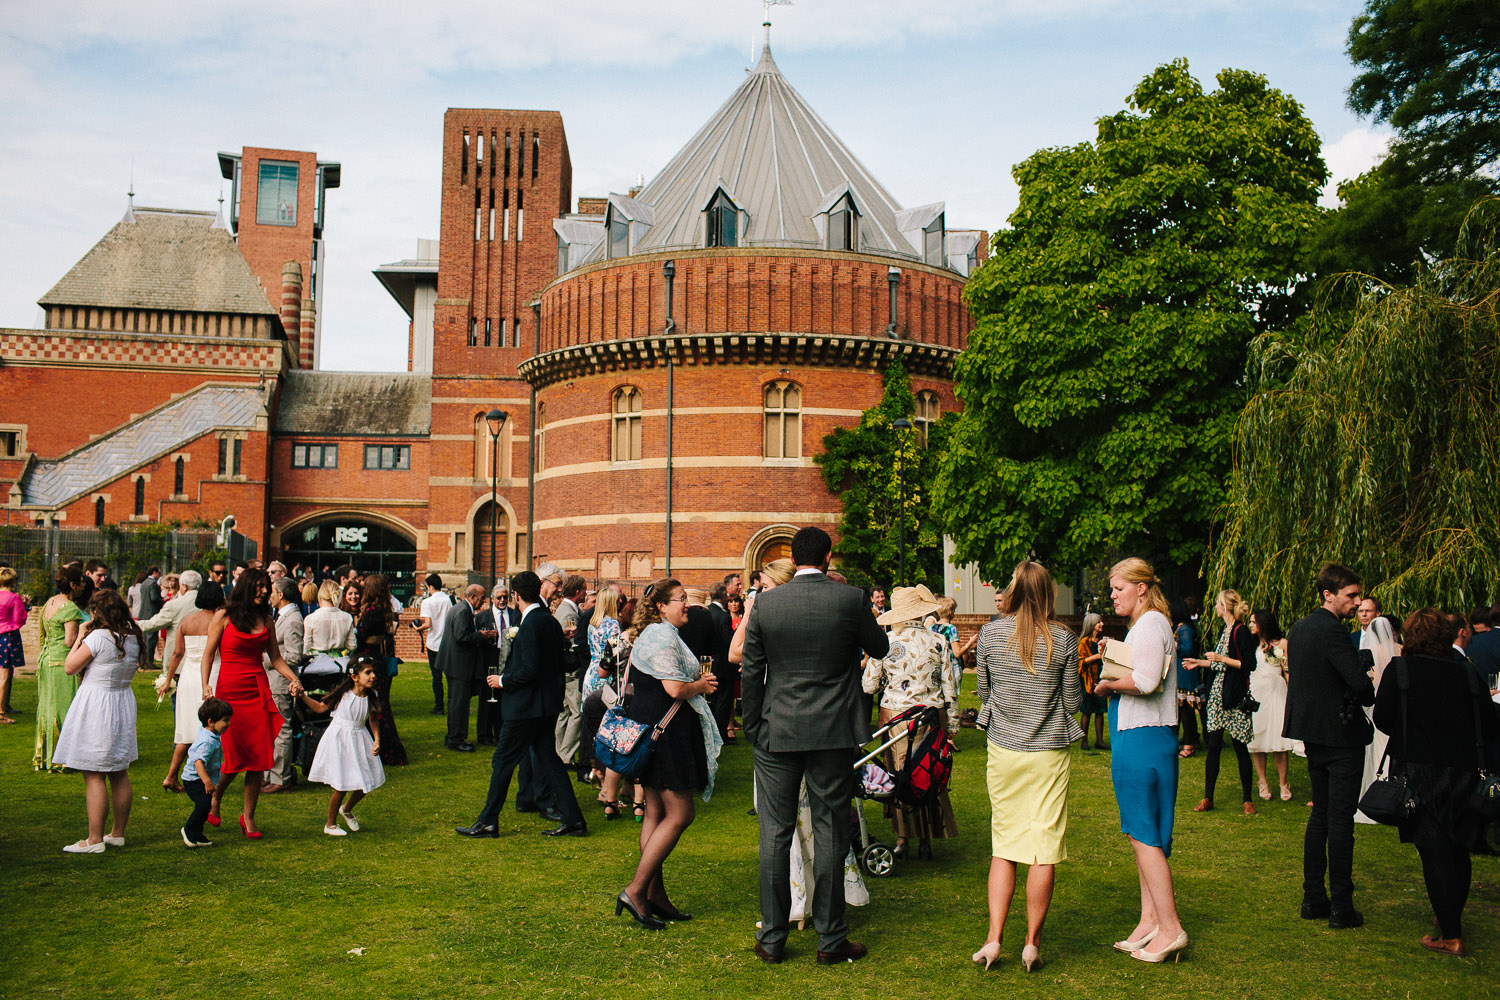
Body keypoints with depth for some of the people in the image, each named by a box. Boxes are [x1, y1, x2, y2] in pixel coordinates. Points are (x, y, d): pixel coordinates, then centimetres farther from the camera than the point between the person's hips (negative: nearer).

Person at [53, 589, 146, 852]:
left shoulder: (98, 637, -16)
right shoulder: (134, 638, 4)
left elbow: (70, 667, -9)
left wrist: (80, 637, 0)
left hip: (95, 706, -7)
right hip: (123, 704, 8)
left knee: (93, 776, -3)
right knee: (119, 774, 14)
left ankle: (95, 840, -1)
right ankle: (118, 833, 23)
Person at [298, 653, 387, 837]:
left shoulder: (371, 697, -1)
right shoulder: (342, 693, -11)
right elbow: (321, 708, 1)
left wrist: (377, 741, -2)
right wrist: (303, 696, -9)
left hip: (359, 740, 4)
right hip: (339, 740, -4)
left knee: (366, 783, 6)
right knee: (341, 787, -3)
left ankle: (347, 810, 37)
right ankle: (330, 824, 19)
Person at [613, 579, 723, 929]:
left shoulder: (653, 634, 18)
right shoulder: (663, 637, -16)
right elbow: (674, 690, -24)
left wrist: (698, 680, 12)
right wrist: (701, 684, -4)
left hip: (652, 727, 11)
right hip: (666, 729, -11)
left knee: (657, 813, 12)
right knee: (680, 814, -7)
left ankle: (655, 894, 17)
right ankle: (636, 890, -6)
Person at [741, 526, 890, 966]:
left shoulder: (764, 603, -3)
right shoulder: (850, 599, -7)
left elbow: (750, 672, 1)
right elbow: (880, 648, 8)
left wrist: (752, 728, 10)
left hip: (777, 732, 1)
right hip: (833, 733, -1)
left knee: (775, 834, 9)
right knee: (830, 835, 7)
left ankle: (772, 938, 16)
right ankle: (830, 939, 15)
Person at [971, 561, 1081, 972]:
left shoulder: (990, 633, -4)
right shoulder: (1062, 639, -7)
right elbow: (1073, 701, -1)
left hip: (1004, 750, 2)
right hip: (1049, 752, -1)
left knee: (1003, 846, 11)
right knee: (1044, 849, 6)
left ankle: (994, 938, 7)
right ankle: (1032, 943, 11)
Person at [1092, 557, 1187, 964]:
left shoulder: (1151, 623, -13)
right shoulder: (1143, 625, 19)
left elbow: (1146, 681, -25)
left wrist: (1108, 683, -11)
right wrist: (1113, 655, 8)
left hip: (1143, 738, -10)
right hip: (1136, 736, 10)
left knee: (1143, 833, -5)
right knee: (1141, 832, 13)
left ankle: (1170, 928, 0)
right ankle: (1150, 919, 19)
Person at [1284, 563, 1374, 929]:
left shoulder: (1298, 628, 10)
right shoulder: (1331, 631, -19)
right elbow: (1360, 683, -25)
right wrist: (1371, 696, -2)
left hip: (1313, 732, 9)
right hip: (1341, 734, -9)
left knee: (1320, 814, 15)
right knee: (1341, 820, -2)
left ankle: (1313, 897, 19)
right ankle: (1341, 906, 3)